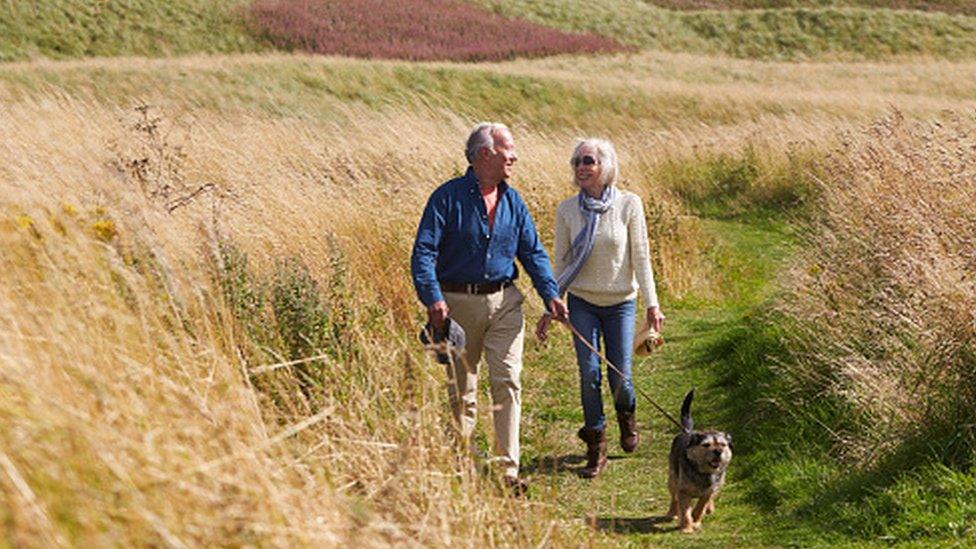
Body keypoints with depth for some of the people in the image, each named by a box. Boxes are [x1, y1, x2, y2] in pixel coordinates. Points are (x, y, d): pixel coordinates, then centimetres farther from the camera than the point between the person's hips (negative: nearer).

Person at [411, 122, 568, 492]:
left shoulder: (513, 201, 7)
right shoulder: (448, 197, -7)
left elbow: (533, 252, 9)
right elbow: (424, 252, -12)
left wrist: (550, 294, -5)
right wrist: (432, 298, -25)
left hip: (504, 302, 3)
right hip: (459, 303, -3)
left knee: (508, 382, -6)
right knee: (460, 390, 8)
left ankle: (508, 470, -4)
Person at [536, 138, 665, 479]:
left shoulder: (628, 204, -7)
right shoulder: (567, 209, -2)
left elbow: (641, 257, -4)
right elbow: (560, 261, 5)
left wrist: (652, 303, -8)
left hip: (621, 303, -1)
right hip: (582, 302, 1)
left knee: (620, 375, -2)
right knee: (589, 373, -5)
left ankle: (626, 415, 34)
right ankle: (596, 448, 8)